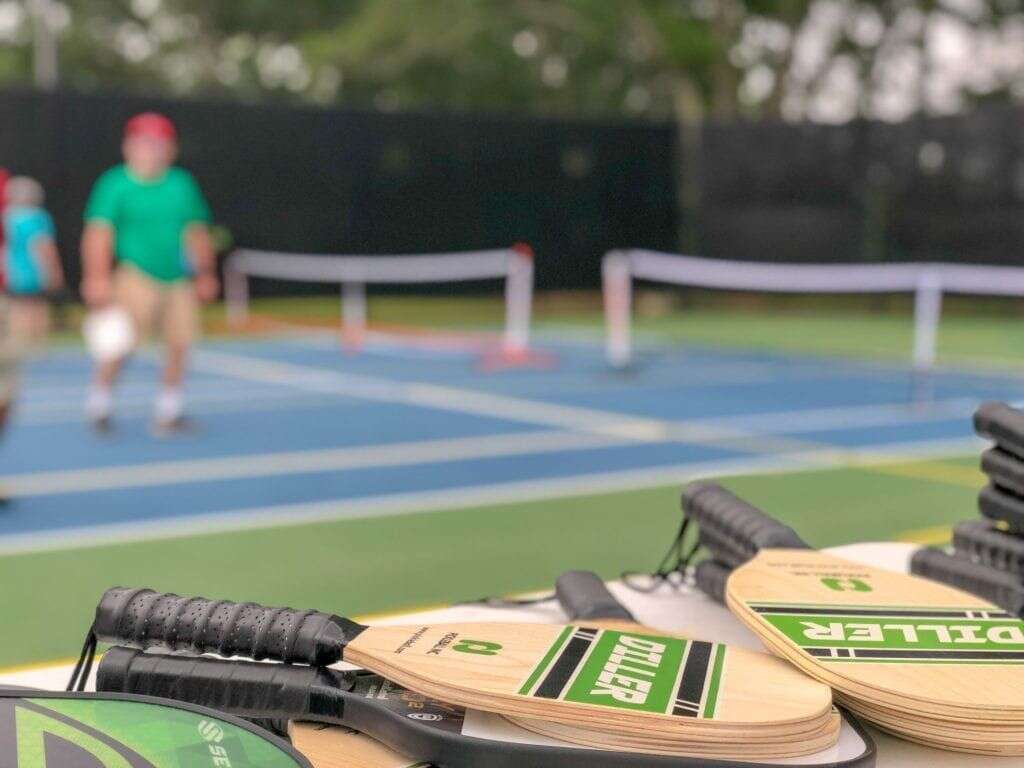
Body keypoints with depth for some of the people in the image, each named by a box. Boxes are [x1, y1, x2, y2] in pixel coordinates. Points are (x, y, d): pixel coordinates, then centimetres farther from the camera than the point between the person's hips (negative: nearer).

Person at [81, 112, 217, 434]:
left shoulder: (182, 184, 9)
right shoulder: (115, 184, -3)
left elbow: (197, 232, 17)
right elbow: (99, 232, -9)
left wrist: (205, 274, 17)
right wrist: (97, 277, -17)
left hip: (180, 280, 4)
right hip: (137, 277, -4)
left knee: (179, 342, 0)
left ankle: (169, 407, 16)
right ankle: (100, 398, 5)